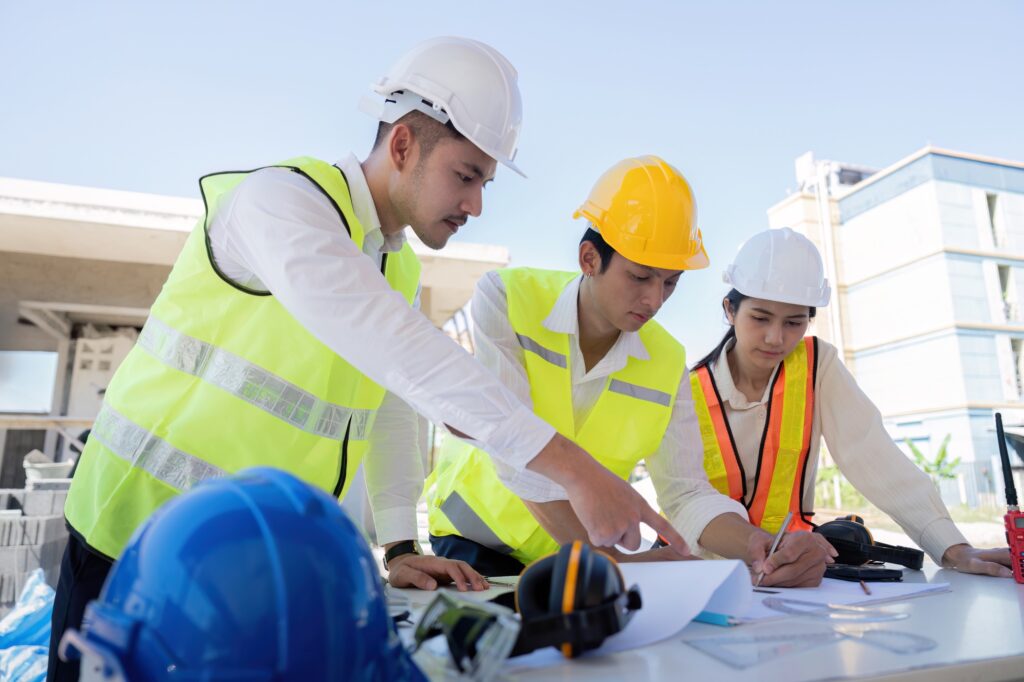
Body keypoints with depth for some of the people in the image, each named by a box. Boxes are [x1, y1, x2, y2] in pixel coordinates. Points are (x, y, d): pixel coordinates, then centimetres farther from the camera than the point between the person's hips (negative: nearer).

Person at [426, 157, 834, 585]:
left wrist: (755, 545, -27)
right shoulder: (504, 299, -18)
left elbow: (685, 491, -6)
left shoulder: (667, 362, -6)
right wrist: (609, 560, -29)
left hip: (582, 556, 4)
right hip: (477, 537, -3)